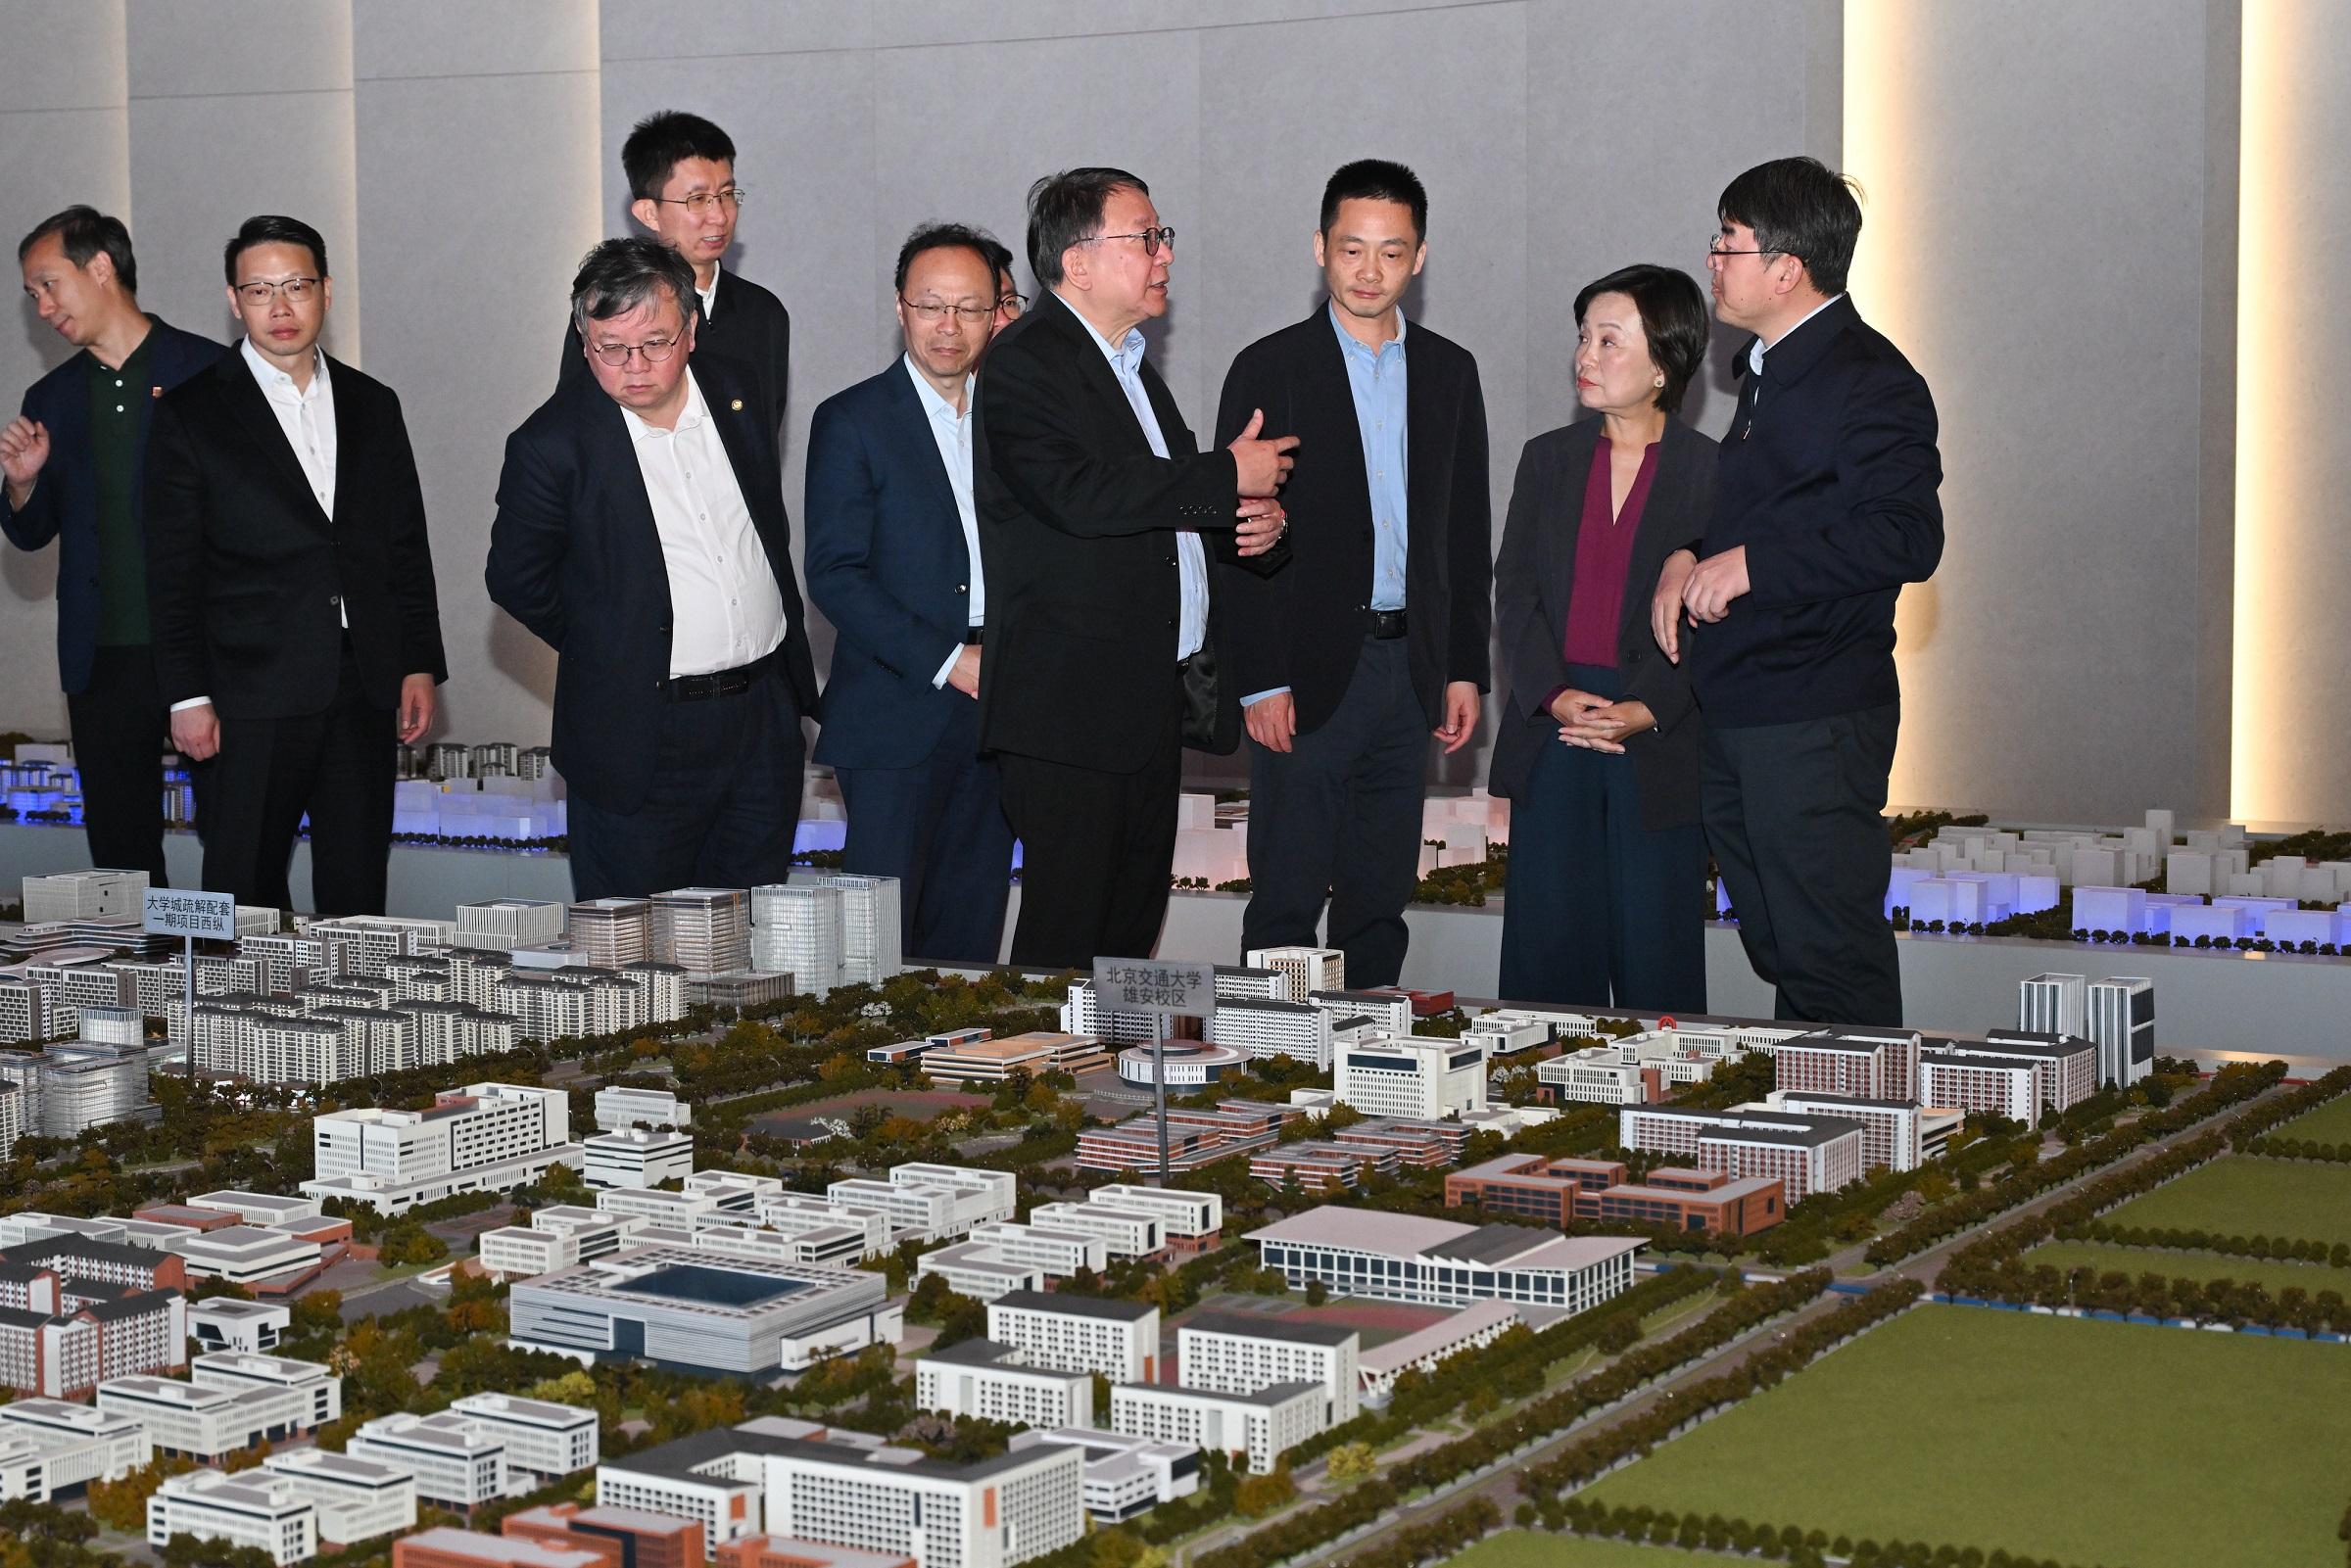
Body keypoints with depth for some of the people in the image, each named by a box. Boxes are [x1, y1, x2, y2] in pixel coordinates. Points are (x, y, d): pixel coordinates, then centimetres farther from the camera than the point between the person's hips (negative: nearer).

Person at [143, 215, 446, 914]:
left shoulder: (372, 405, 12)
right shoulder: (189, 415, 1)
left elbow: (407, 545, 14)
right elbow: (172, 571, -1)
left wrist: (421, 665, 7)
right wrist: (187, 697, -7)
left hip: (364, 694, 3)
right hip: (252, 696, -3)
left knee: (358, 896, 6)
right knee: (246, 896, -2)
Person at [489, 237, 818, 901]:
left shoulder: (735, 390, 3)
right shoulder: (553, 443, -13)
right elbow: (514, 578, -1)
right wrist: (606, 649, 4)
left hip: (766, 720, 4)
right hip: (642, 739, -4)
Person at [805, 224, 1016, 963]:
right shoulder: (852, 422, -2)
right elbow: (834, 576, -8)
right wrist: (946, 660, -15)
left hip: (995, 713, 4)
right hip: (898, 717, -4)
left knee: (969, 941, 7)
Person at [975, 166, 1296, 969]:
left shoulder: (1131, 364, 19)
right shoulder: (1023, 366, -11)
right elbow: (1081, 495, -26)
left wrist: (1253, 516, 5)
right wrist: (1230, 476, -17)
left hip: (1153, 704, 9)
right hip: (1073, 705, -9)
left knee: (1132, 931, 12)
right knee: (1065, 937, -8)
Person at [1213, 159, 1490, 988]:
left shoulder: (1450, 373, 11)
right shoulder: (1270, 370, -2)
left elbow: (1467, 533, 14)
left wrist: (1465, 668, 8)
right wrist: (1260, 681, -11)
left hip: (1411, 666, 4)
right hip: (1308, 671, -4)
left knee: (1381, 897, 9)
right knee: (1287, 900, -3)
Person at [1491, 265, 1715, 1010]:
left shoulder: (1712, 472, -1)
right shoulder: (1548, 459, 10)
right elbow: (1514, 592, 6)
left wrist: (1643, 711, -16)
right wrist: (1556, 696, -10)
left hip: (1660, 747, -3)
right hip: (1551, 740, 3)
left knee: (1656, 959, 0)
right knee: (1548, 955, 4)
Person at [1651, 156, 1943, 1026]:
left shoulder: (1868, 381, -14)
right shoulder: (1768, 369, 17)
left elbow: (1906, 538, -23)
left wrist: (1749, 563, -21)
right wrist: (1689, 557, 8)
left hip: (1817, 726, -10)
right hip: (1737, 718, 10)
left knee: (1832, 964, -5)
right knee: (1776, 950, 16)